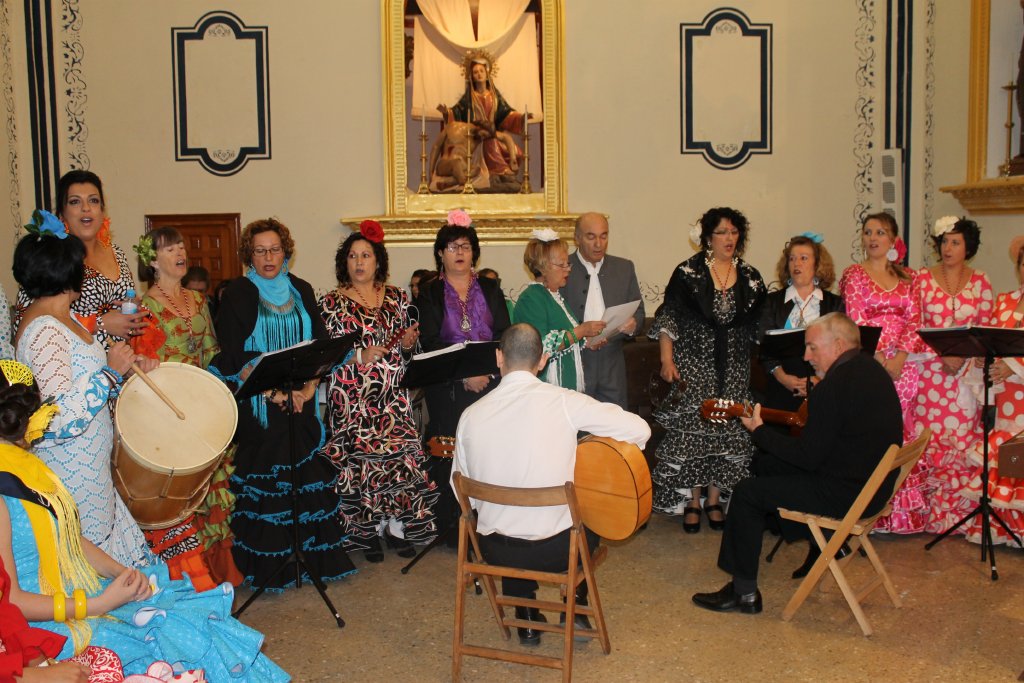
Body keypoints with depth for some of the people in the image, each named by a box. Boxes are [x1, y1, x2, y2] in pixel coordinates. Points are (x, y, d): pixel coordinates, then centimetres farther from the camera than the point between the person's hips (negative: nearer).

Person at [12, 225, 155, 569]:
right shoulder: (43, 332, -24)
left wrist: (127, 363, 5)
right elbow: (60, 421, -30)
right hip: (72, 473, -9)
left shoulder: (61, 316, 6)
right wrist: (111, 372, -24)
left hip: (89, 465, 9)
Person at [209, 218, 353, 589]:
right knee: (265, 479, -3)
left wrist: (309, 387, -7)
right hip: (257, 404, -4)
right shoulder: (237, 294, -1)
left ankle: (312, 555, 16)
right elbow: (234, 356, -8)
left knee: (307, 475, 5)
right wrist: (274, 393, -16)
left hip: (302, 402, 4)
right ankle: (268, 564, 6)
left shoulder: (301, 291, 11)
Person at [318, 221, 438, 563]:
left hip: (393, 395, 2)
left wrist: (408, 343, -5)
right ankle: (365, 529, 11)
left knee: (400, 452, -4)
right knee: (360, 455, -4)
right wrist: (358, 356, -14)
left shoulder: (396, 297, 11)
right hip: (352, 398, -2)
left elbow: (410, 347, 17)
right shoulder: (331, 303, 3)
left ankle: (396, 523, 10)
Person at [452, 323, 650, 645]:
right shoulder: (563, 401, -14)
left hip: (495, 550, 2)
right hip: (557, 549, -2)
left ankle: (526, 618, 35)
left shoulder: (471, 415, -7)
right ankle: (576, 608, 36)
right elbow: (640, 430, -12)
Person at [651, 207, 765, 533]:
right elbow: (668, 318, -4)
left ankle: (715, 501, 18)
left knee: (729, 435, 4)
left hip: (734, 371, 3)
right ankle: (692, 503, 11)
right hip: (694, 366, -3)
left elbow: (759, 327, 13)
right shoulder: (688, 272, -2)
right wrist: (667, 360, -12)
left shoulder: (750, 277, 8)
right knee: (691, 432, -3)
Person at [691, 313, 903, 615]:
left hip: (848, 494, -10)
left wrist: (759, 431, -10)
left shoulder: (834, 386, -24)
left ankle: (744, 591, 3)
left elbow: (807, 456, -19)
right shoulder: (869, 368, 7)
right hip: (874, 480, 10)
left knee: (747, 492, -5)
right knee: (768, 463, 20)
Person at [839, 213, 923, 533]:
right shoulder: (853, 275, 3)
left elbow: (914, 320, 5)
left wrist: (899, 356, -10)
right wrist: (880, 358, -13)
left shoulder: (907, 278, 14)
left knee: (900, 432, 5)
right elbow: (856, 322, -6)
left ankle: (904, 508, 12)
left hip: (902, 365, 3)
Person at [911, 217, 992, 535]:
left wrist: (963, 357, -10)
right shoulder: (923, 279, 3)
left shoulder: (980, 282, 6)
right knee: (927, 438, -3)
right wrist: (941, 355, -11)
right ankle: (928, 509, 7)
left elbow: (985, 328, 5)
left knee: (962, 441, 0)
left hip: (966, 373, 1)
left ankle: (958, 511, 10)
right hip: (930, 371, -1)